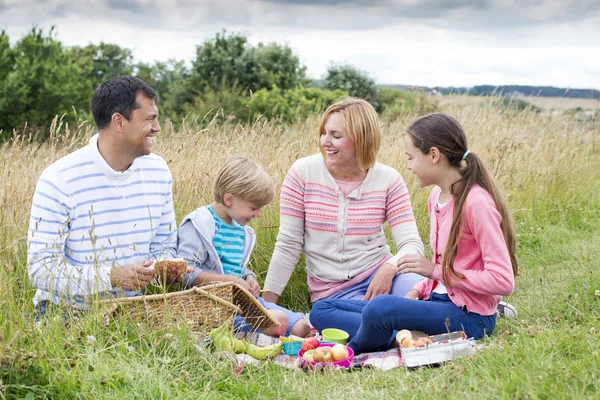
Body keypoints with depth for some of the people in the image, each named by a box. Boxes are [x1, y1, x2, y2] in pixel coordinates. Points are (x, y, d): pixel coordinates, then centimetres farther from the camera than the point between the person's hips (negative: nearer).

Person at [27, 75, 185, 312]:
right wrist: (111, 277, -26)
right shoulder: (58, 181, -14)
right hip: (68, 313, -5)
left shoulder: (158, 171, 4)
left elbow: (164, 246, 14)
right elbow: (40, 268, -16)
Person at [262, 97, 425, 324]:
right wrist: (266, 304, -3)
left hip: (378, 273, 2)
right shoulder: (303, 173, -4)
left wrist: (389, 268, -27)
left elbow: (411, 243, -5)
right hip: (330, 292, -1)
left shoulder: (388, 180, -1)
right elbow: (288, 246, -1)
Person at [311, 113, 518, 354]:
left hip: (469, 316, -9)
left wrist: (435, 271, -19)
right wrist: (419, 290, 1)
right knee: (324, 309, 3)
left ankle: (351, 354, -4)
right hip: (439, 301, 9)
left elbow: (503, 282, -21)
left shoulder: (476, 202, -17)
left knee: (380, 307, -34)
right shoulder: (437, 197, 10)